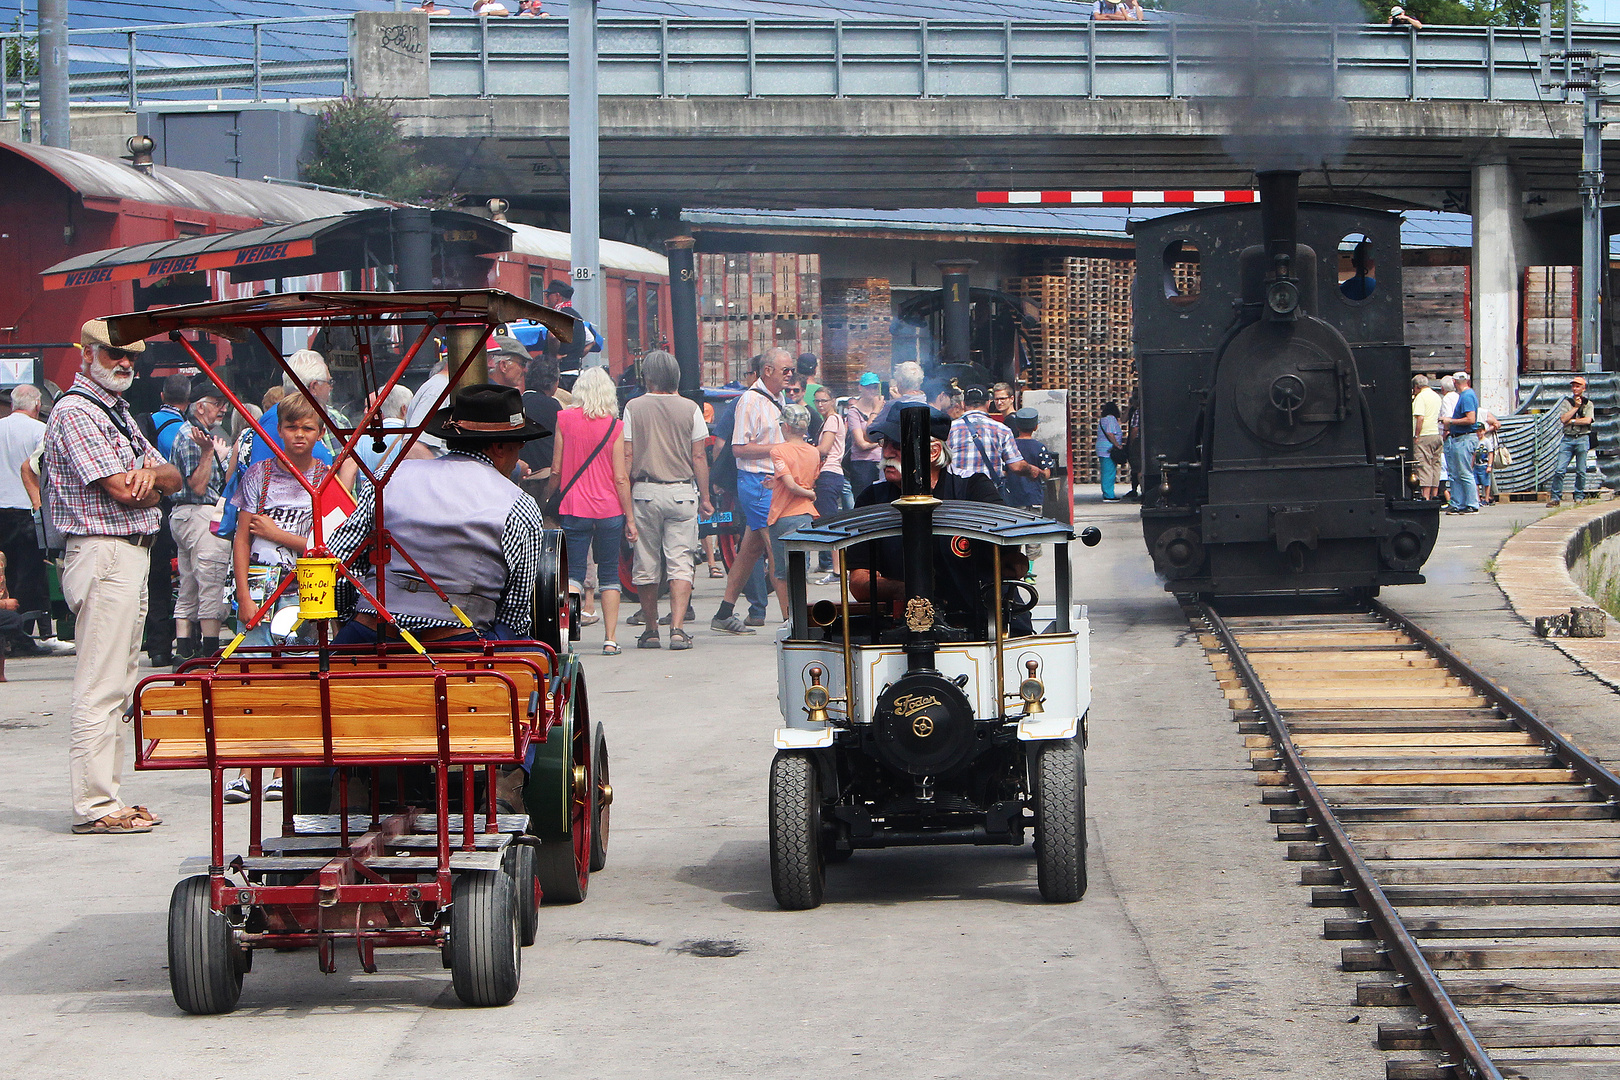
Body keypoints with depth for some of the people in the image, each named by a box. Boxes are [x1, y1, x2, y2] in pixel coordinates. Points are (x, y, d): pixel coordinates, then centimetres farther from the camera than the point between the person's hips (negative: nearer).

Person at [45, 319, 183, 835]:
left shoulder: (119, 413, 20)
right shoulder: (75, 412, -10)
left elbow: (173, 477, 16)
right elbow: (123, 491, -17)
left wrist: (150, 473, -8)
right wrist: (155, 479, 4)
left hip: (134, 555, 10)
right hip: (103, 554, -10)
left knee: (117, 685, 11)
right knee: (100, 687, -10)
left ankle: (107, 796, 16)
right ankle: (94, 805, -10)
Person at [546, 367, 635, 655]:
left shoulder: (564, 419, -3)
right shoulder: (614, 426, -4)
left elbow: (556, 470, 0)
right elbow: (620, 477, -3)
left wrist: (544, 498, 16)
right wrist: (630, 518, 3)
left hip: (573, 509, 0)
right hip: (609, 509, 0)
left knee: (573, 573, 2)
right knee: (609, 575, 11)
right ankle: (610, 639, 9)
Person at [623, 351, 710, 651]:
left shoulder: (634, 408, -2)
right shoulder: (689, 408, 0)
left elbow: (627, 456, -2)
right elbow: (699, 457, 1)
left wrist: (625, 497, 5)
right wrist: (705, 497, 9)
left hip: (644, 491, 0)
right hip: (682, 491, 0)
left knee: (645, 566, 9)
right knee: (680, 564, -1)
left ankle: (650, 630, 14)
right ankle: (678, 629, -12)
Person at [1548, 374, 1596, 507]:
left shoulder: (1588, 404, 8)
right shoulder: (1567, 403, 14)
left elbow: (1588, 420, -8)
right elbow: (1563, 419, -2)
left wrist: (1571, 421, -5)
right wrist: (1576, 407, -2)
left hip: (1582, 438, -2)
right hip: (1568, 438, 2)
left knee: (1581, 471, -1)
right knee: (1559, 469, -7)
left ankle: (1579, 497, 9)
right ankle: (1556, 497, -6)